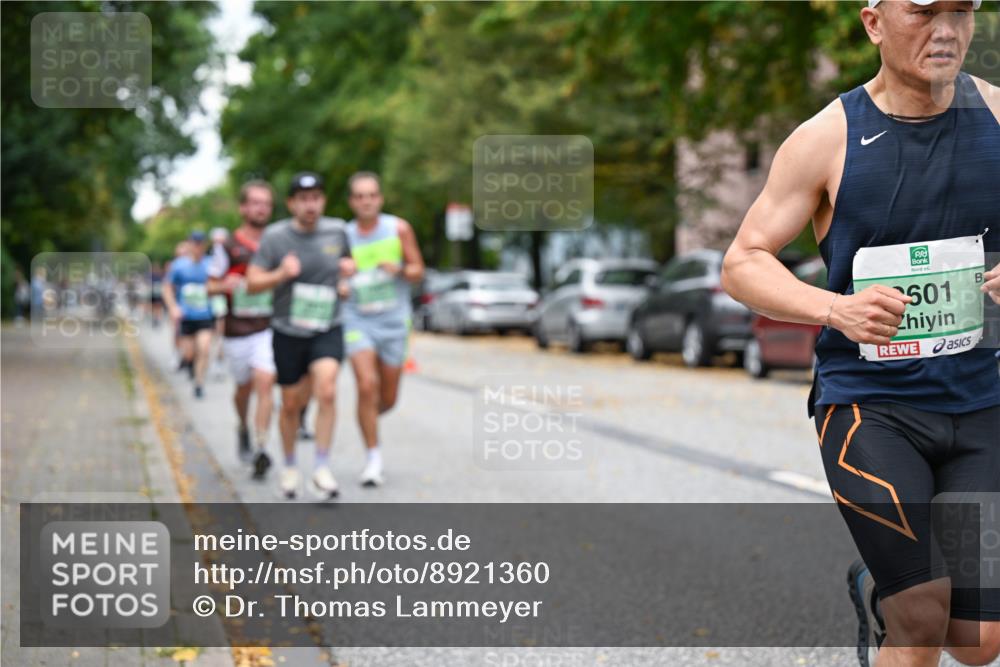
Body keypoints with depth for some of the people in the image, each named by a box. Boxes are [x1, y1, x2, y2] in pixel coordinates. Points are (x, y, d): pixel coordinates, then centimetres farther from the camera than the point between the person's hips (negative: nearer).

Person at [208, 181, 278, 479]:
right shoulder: (227, 245, 0)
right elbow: (211, 286, 3)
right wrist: (226, 285, -18)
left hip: (269, 327, 0)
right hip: (237, 328, 0)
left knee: (265, 383, -15)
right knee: (244, 387, 13)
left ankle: (261, 450, -16)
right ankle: (243, 429, 44)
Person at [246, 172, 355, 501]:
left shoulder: (336, 230, 1)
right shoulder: (275, 236, -7)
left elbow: (348, 260, 22)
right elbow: (252, 283, -8)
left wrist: (349, 267, -2)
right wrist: (281, 274, -26)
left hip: (328, 330, 0)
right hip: (288, 333, 0)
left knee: (326, 391, -22)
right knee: (291, 404, 9)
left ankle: (321, 470, -15)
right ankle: (289, 467, 32)